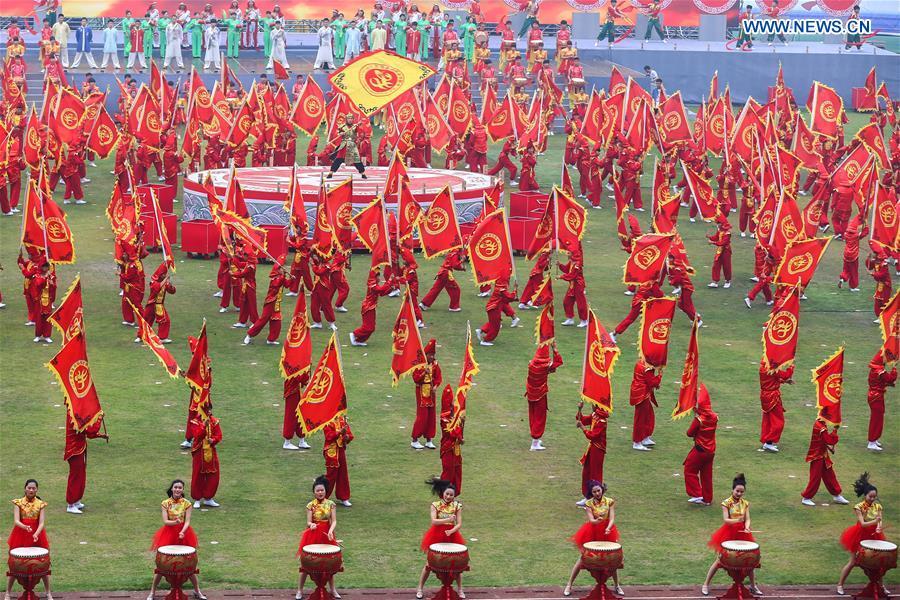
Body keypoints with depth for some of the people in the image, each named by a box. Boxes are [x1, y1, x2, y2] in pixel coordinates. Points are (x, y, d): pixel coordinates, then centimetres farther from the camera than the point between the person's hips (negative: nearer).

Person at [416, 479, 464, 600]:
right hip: (436, 536, -1)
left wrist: (451, 531, -26)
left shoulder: (457, 506, -2)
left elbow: (459, 524, -7)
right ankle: (420, 588, 13)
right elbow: (433, 521, -19)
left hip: (452, 536, 1)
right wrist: (448, 520, -33)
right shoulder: (436, 505, -7)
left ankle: (460, 589, 17)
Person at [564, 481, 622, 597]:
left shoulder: (609, 502, -4)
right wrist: (597, 520, -42)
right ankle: (569, 585, 6)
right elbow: (591, 520, -19)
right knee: (582, 559, -1)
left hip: (606, 532, 2)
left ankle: (617, 586, 24)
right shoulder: (589, 504, -8)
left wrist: (608, 528, -31)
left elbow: (612, 518, -11)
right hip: (592, 533, -2)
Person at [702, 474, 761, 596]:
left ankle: (753, 586, 19)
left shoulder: (745, 503, 2)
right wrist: (737, 520, -37)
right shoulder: (727, 503, -10)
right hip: (728, 534, -4)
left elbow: (747, 519, -3)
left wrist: (747, 527, -25)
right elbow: (726, 520, -18)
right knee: (719, 560, 0)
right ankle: (706, 585, 9)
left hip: (742, 533, 4)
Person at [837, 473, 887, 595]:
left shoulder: (877, 506, -3)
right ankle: (840, 585, 11)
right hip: (860, 537, -4)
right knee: (853, 562, 0)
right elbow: (862, 524, -25)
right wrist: (875, 521, -41)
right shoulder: (859, 507, -17)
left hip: (873, 536, 4)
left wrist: (879, 527, -33)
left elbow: (880, 521, -9)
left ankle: (880, 585, 24)